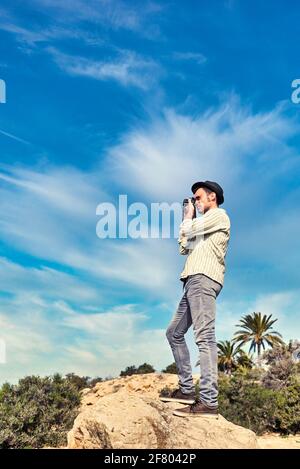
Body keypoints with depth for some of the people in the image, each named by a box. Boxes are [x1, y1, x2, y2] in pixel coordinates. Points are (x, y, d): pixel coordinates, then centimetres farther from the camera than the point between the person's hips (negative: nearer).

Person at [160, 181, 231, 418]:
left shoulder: (219, 214, 4)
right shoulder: (204, 224, 32)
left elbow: (189, 230, -6)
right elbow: (183, 248, 28)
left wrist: (188, 217, 15)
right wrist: (186, 220, 26)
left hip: (203, 280, -11)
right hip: (194, 282, 11)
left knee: (204, 337, -19)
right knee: (174, 332, 12)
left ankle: (209, 402, -24)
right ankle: (187, 389, 14)